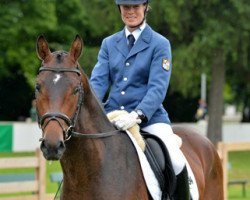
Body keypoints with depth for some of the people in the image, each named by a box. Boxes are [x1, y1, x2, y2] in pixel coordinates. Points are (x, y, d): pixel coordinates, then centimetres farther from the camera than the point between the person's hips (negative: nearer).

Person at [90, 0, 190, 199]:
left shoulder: (160, 44, 0)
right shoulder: (109, 43, 13)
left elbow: (158, 87, -9)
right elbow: (98, 81, 5)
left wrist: (137, 115, -26)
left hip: (149, 117, -4)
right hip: (113, 117, 4)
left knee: (176, 162, -25)